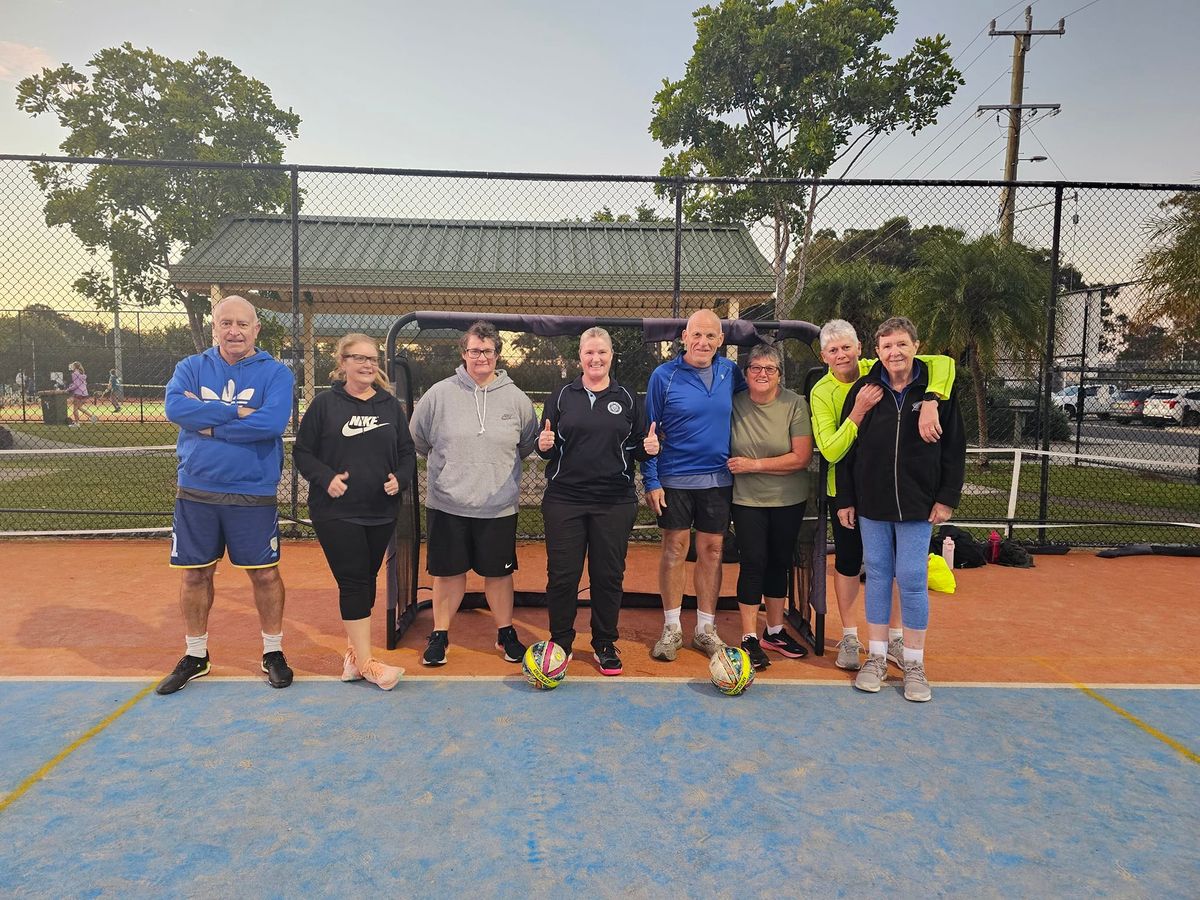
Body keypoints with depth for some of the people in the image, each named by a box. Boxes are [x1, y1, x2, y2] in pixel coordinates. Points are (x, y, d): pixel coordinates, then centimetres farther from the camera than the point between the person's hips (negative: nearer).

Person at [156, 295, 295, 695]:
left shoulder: (275, 372, -4)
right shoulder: (191, 368, 5)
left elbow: (272, 422, -21)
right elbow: (175, 407, -14)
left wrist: (210, 425, -14)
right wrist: (238, 411, -18)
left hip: (253, 493, -2)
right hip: (196, 490, 3)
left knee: (265, 574, 5)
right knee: (195, 574, 13)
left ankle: (273, 652, 24)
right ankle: (195, 655, 31)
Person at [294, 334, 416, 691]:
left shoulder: (391, 405, 7)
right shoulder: (325, 403, -2)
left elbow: (407, 453, 10)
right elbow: (302, 452, 0)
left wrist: (399, 478, -8)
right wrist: (326, 477, -16)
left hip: (381, 512, 4)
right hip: (336, 511, -4)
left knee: (366, 581, 12)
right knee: (353, 581, -5)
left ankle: (355, 650, 27)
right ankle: (366, 662, 1)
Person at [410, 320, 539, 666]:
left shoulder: (516, 398, 2)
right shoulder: (440, 394, -2)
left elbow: (530, 443, 15)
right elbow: (416, 439, 9)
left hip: (499, 506, 1)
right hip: (447, 504, -1)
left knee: (499, 572, 11)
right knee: (448, 572, 10)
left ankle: (505, 633, 30)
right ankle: (440, 635, 27)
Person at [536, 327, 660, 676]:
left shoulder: (627, 398, 8)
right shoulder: (562, 396, 7)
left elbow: (637, 448, 10)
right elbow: (547, 449, 8)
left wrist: (649, 448, -11)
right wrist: (544, 445, -14)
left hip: (615, 502, 1)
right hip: (564, 499, 0)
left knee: (609, 575, 7)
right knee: (562, 575, 2)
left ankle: (604, 645, 23)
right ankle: (560, 644, 21)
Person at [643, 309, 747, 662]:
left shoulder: (730, 372, 2)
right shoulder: (664, 375, -6)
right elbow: (649, 431, -3)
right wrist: (650, 480, -8)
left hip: (718, 478, 3)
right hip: (674, 479, -2)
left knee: (712, 551, 8)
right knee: (674, 549, 4)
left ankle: (706, 629, 22)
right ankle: (671, 629, 18)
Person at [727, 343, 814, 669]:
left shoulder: (795, 404, -10)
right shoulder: (735, 404, -5)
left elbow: (801, 458, -15)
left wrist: (753, 464, -16)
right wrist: (734, 467, -10)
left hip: (789, 500, 1)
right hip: (747, 499, 0)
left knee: (779, 562, 12)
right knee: (753, 563, -3)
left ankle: (774, 632, 28)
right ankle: (749, 638, 9)